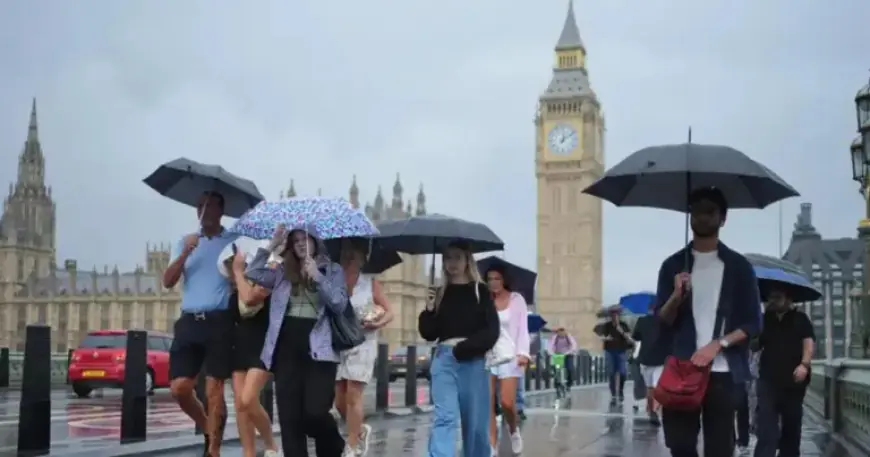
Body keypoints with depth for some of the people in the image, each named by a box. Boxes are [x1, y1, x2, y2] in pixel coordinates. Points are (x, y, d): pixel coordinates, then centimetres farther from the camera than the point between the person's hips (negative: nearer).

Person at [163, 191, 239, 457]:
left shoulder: (233, 241, 6)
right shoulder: (185, 242, 15)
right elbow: (168, 282, 3)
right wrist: (185, 253, -11)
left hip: (219, 322, -3)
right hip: (189, 322, 4)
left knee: (214, 390, -5)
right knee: (179, 388, 0)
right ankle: (208, 429, 24)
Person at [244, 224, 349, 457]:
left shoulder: (333, 270, 8)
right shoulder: (283, 271, 14)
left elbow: (340, 305, -5)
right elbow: (253, 274, 3)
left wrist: (318, 277, -13)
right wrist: (271, 247, -1)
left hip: (318, 350, -3)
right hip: (287, 350, 3)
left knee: (315, 412, -12)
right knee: (289, 416, 0)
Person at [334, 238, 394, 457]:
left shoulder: (370, 282, 1)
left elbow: (389, 311, 5)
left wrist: (378, 323, -13)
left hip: (361, 344, -2)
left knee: (353, 395, -7)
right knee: (339, 400, 4)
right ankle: (360, 430, 32)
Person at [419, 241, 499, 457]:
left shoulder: (480, 291, 5)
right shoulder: (439, 293, 11)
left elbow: (491, 331, -2)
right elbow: (429, 333, 8)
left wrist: (465, 348, -12)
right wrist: (429, 310, -8)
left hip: (473, 361, -1)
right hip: (444, 360, 1)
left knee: (475, 422, 4)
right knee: (444, 417, -12)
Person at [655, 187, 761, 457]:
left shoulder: (738, 266, 5)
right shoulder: (673, 265, 9)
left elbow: (752, 323, 3)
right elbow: (662, 321, 6)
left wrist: (717, 344, -12)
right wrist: (676, 296, -14)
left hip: (722, 372, -1)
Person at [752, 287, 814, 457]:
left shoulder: (800, 318, 8)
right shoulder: (765, 319, 14)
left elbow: (809, 341, -3)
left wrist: (804, 364, -17)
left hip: (793, 379, 0)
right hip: (768, 379, 1)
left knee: (792, 424, 8)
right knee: (766, 426, -10)